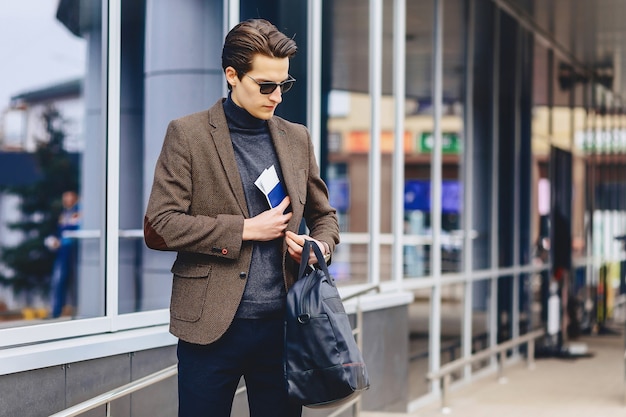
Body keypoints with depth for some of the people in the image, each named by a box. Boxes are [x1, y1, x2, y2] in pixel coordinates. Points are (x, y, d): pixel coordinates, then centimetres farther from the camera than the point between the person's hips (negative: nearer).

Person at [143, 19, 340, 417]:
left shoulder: (297, 138, 12)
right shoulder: (187, 134, -1)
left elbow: (324, 215, 23)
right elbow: (158, 227, -9)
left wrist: (319, 247, -1)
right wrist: (246, 229, -11)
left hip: (281, 323, 4)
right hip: (212, 324, -4)